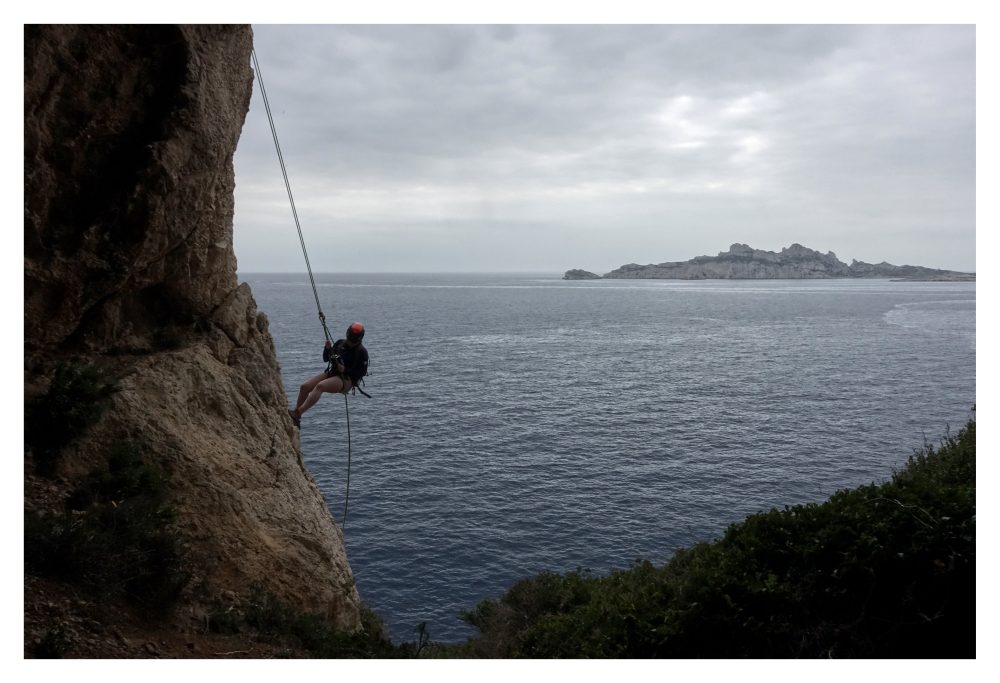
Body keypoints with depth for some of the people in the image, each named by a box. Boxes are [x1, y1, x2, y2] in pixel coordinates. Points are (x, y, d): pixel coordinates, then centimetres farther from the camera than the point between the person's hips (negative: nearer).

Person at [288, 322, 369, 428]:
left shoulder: (362, 352, -5)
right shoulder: (340, 343, 11)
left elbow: (362, 372, -8)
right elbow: (326, 359, 17)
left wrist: (345, 370, -16)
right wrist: (327, 348, -3)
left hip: (347, 380, -7)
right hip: (331, 373, 7)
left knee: (320, 386, -34)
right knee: (304, 386, -13)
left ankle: (297, 413, -41)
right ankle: (295, 419, -9)